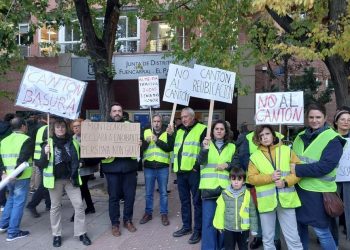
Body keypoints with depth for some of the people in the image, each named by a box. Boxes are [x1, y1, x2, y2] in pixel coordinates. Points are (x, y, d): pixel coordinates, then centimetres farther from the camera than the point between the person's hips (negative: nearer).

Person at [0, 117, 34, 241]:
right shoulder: (27, 140, -11)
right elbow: (23, 160, -21)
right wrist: (16, 175, -20)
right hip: (21, 177, -7)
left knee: (11, 199, 25)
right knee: (18, 203, 2)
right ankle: (13, 232, 7)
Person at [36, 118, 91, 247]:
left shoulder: (73, 142, 5)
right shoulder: (48, 143, -3)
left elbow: (78, 158, 22)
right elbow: (41, 164, -7)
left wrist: (78, 166, 5)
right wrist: (45, 154, -22)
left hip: (70, 178, 2)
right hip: (55, 179, -2)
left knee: (79, 205, 0)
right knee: (55, 207, 9)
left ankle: (81, 233, 12)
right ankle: (56, 235, 23)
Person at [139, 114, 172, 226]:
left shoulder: (166, 133, 1)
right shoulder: (146, 132, 6)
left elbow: (169, 148, -12)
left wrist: (157, 140, -21)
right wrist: (146, 141, -18)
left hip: (163, 167, -1)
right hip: (149, 167, 1)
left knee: (163, 192, 8)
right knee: (148, 192, 11)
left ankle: (164, 214, 20)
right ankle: (148, 213, 25)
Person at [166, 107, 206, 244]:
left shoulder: (202, 129, -5)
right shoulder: (179, 130, 17)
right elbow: (172, 147, 19)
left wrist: (198, 165, -15)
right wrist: (170, 135, 4)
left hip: (194, 171, -7)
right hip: (180, 171, 7)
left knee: (196, 201, 1)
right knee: (184, 200, 16)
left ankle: (198, 230, 12)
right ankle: (186, 226, 28)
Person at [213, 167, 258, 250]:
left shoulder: (247, 194, -8)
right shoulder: (224, 194, -7)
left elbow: (252, 212, -1)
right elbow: (220, 211, 1)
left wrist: (254, 228, 2)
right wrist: (219, 225, 5)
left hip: (243, 229, 0)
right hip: (228, 229, 0)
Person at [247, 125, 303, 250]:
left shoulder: (286, 150, 4)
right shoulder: (255, 156, 4)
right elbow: (251, 178, -2)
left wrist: (286, 182, -14)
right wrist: (270, 177, -16)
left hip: (286, 199, 0)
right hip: (266, 201, 1)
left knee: (293, 238, 6)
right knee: (267, 238, 13)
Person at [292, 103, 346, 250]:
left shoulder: (332, 139, -10)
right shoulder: (301, 136, 9)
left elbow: (326, 166, -21)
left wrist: (298, 170, -21)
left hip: (318, 192, -6)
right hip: (299, 188, 6)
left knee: (321, 231, 3)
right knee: (299, 226, 17)